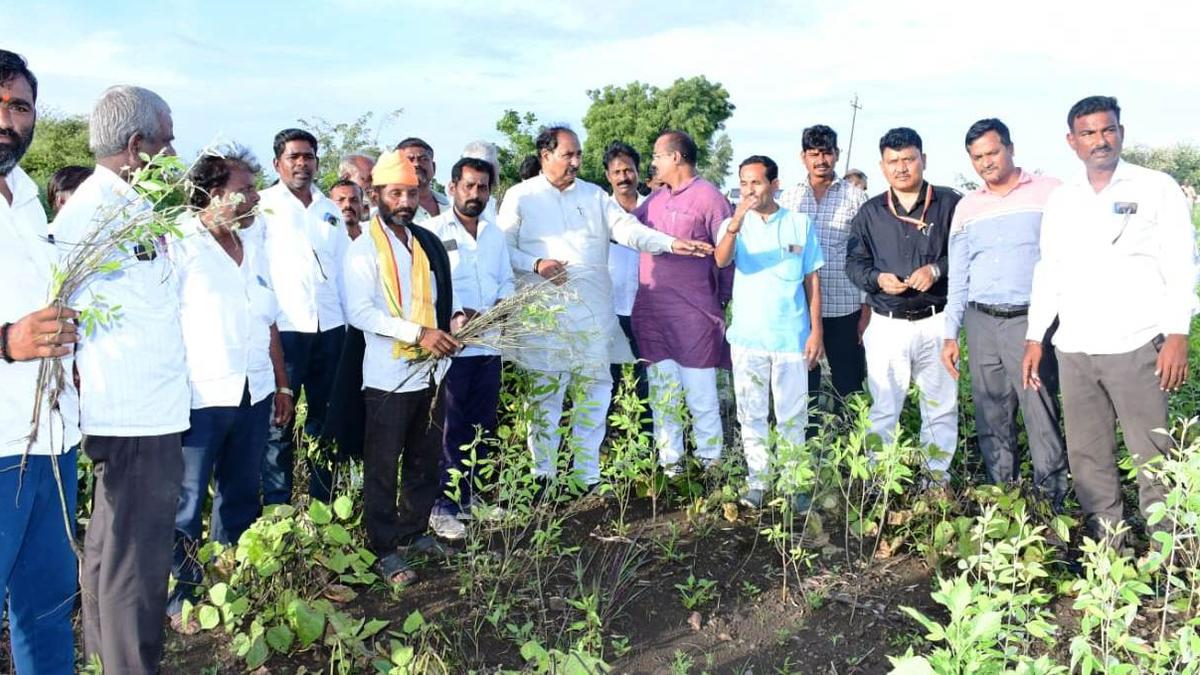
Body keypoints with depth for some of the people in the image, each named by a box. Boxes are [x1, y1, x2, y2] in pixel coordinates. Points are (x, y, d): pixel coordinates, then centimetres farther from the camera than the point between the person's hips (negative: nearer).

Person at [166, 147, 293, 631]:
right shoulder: (181, 244, -7)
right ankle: (181, 596, 20)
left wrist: (282, 386, 16)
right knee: (186, 503, 5)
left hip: (254, 395, 7)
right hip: (199, 396, -6)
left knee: (241, 497, 16)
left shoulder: (253, 249, 13)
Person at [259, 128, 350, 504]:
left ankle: (322, 502, 22)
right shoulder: (265, 205, 2)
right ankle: (277, 507, 6)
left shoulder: (330, 210, 17)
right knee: (279, 423, -1)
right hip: (283, 327, -5)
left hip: (330, 328, 5)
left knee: (323, 418, 12)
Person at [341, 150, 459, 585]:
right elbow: (360, 312, -17)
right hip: (388, 376, -6)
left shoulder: (427, 243, 12)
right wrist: (418, 333, -23)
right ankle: (385, 550, 14)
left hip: (430, 371, 7)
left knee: (425, 460, 16)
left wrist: (453, 318, 2)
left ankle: (414, 532, 32)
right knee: (383, 467, 4)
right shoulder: (365, 248, -8)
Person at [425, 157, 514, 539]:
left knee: (482, 425, 12)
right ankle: (443, 506, 6)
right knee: (450, 429, -3)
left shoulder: (495, 235, 17)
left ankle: (469, 496, 25)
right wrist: (456, 314, -24)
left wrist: (503, 304, -4)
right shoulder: (433, 232, -3)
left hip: (490, 344, 6)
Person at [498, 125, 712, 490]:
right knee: (545, 393, 3)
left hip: (593, 312, 4)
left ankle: (588, 473, 19)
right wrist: (536, 264, -17)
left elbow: (627, 228, 1)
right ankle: (544, 474, 15)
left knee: (596, 390, 7)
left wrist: (671, 243, -13)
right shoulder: (520, 196, 3)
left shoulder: (594, 195, 12)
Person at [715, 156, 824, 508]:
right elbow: (721, 260, -20)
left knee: (792, 415, 6)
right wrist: (736, 223, -37)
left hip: (792, 337, -1)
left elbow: (812, 280, 5)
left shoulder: (800, 224, 1)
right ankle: (757, 480, 18)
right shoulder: (735, 225, 1)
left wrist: (816, 330, 0)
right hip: (747, 337, 1)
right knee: (752, 414, 8)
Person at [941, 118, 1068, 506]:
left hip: (1030, 320, -4)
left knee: (1041, 418, -6)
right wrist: (950, 335, 12)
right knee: (991, 419, 8)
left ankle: (1051, 501, 6)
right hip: (981, 323, 4)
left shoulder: (1048, 193, 2)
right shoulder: (966, 208, 14)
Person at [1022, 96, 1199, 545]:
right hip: (1074, 351, 4)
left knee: (1153, 456, -2)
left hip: (1137, 347, -4)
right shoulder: (1059, 201, 13)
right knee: (1087, 457, 8)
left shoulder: (1156, 188, 2)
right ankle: (1104, 547, 19)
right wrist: (1035, 338, 10)